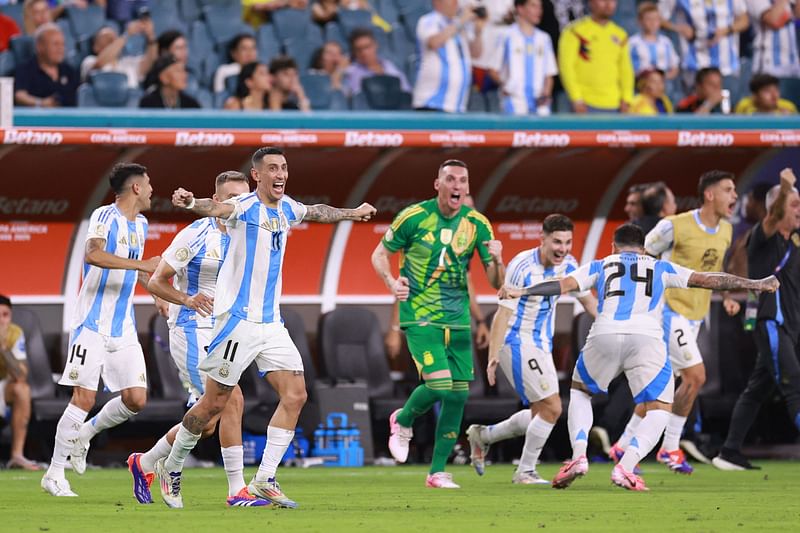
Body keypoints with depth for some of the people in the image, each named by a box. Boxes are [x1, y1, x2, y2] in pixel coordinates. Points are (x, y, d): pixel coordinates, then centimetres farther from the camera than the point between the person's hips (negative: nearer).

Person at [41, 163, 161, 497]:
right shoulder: (105, 216, -11)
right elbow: (93, 254, -30)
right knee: (84, 398, -11)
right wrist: (141, 264, -34)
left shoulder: (140, 224, 14)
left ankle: (84, 434, 21)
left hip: (123, 330, 7)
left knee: (136, 398, -3)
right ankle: (54, 474, -2)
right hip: (92, 325, -7)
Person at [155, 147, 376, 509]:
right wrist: (192, 203, -57)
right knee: (214, 403, -3)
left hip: (271, 323, 7)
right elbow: (219, 208, -35)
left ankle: (264, 480, 1)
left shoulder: (286, 208, 11)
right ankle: (171, 468, 16)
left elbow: (317, 212, 34)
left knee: (295, 395, -4)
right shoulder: (245, 207, -12)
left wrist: (352, 213, 49)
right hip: (238, 319, -7)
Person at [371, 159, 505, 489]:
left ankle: (437, 472, 12)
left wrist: (496, 259, -20)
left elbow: (495, 282, 2)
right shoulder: (414, 217, -8)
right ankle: (403, 421, 14)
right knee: (439, 383, -20)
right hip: (420, 316, -4)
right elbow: (379, 254, 4)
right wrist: (391, 282, -16)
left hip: (458, 319, 4)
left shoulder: (477, 224, 1)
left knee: (459, 394, 0)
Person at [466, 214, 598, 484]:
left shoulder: (568, 265, 1)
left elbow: (588, 300, 14)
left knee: (541, 413, 12)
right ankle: (526, 471, -2)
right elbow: (503, 313, -18)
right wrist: (493, 356, -22)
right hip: (518, 341, -8)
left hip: (541, 345, 8)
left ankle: (482, 436, 31)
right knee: (552, 408, -15)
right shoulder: (522, 266, -20)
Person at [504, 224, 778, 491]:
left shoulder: (600, 266, 26)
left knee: (579, 392, 27)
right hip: (647, 338, -1)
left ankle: (578, 457, 8)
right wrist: (757, 285, 34)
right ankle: (625, 468, -13)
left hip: (604, 337, 1)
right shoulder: (661, 268, 27)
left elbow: (565, 284, 15)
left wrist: (521, 292, 19)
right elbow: (707, 280, 27)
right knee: (658, 412, 10)